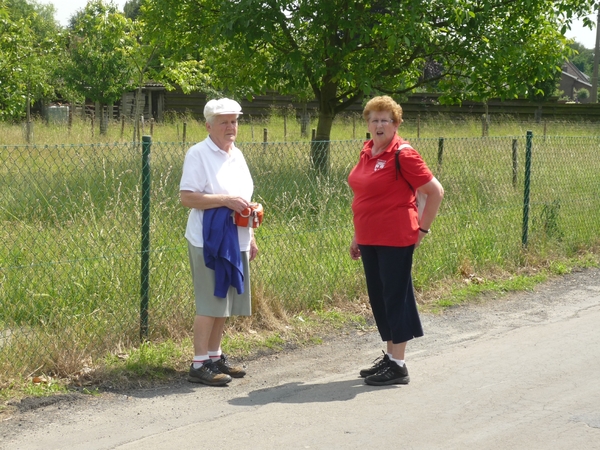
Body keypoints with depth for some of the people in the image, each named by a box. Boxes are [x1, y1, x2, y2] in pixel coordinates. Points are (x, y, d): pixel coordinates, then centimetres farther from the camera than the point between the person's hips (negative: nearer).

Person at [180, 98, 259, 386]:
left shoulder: (237, 155, 16)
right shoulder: (199, 154, -9)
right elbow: (187, 197, -17)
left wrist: (251, 237, 21)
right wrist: (226, 200, -22)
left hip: (235, 241, 8)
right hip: (209, 241, -8)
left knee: (223, 303, 12)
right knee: (210, 303, -7)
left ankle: (215, 357, 22)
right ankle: (199, 365, -1)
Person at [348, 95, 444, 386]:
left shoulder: (403, 154, -13)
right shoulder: (367, 152, 10)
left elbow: (436, 192, -11)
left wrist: (422, 229, -8)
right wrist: (357, 236, 18)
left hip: (395, 240, -8)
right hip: (370, 240, 8)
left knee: (395, 297, -2)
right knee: (377, 297, 14)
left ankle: (398, 366, 4)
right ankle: (389, 356, 26)